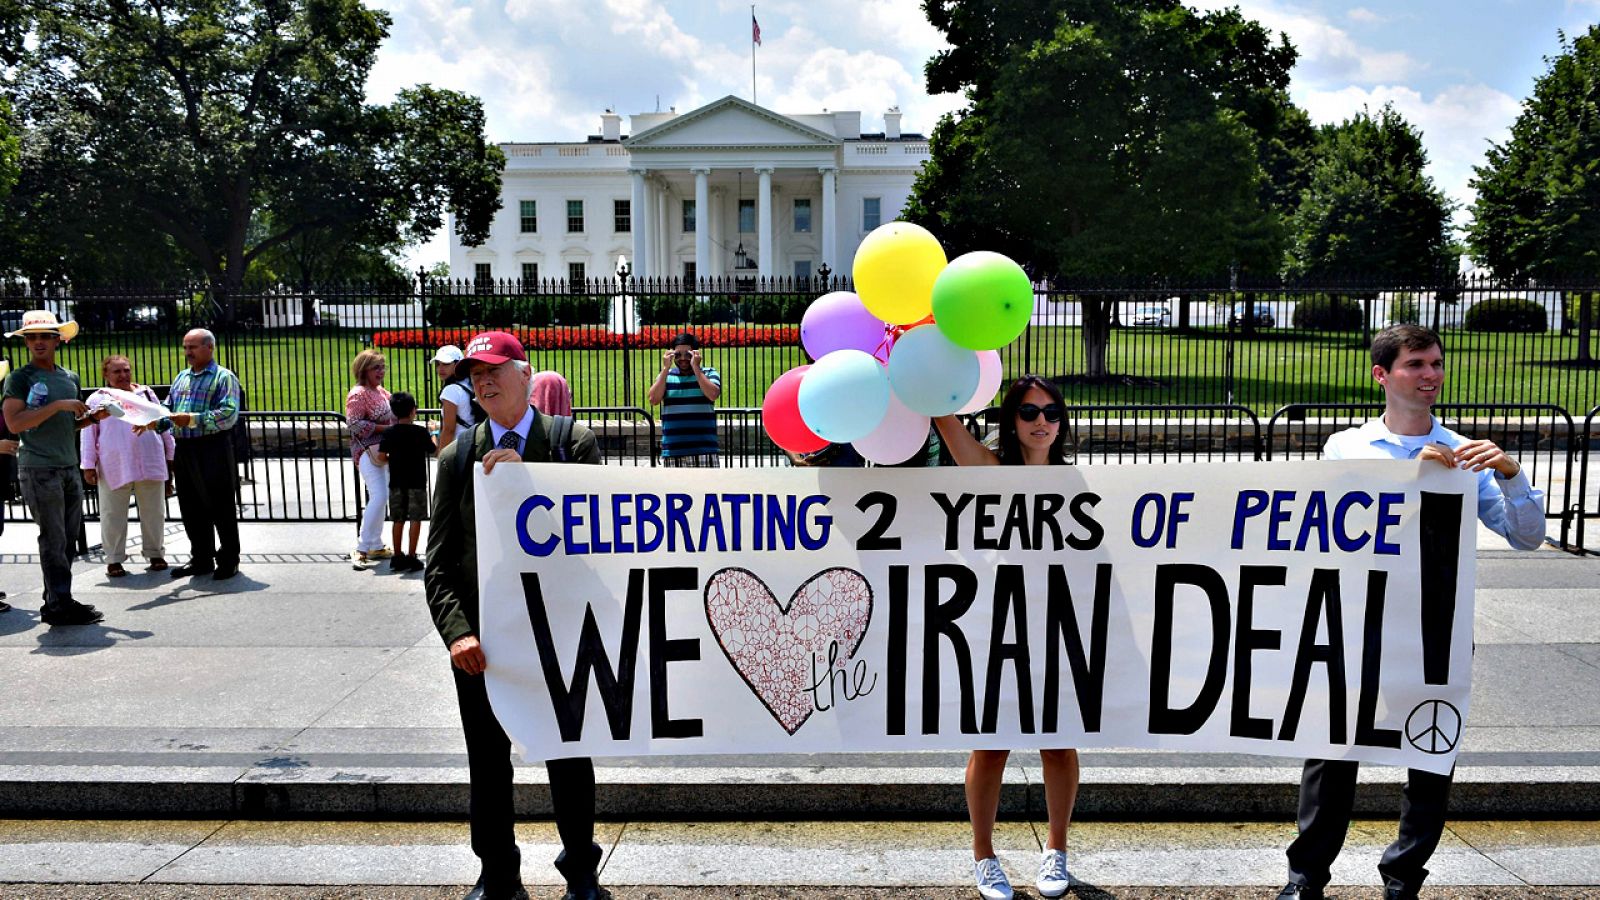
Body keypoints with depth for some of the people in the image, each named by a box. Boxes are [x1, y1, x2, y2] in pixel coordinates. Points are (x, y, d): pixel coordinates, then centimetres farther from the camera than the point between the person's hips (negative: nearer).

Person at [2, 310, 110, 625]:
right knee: (53, 539, -5)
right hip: (39, 469, -7)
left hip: (69, 467, 7)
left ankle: (55, 602, 16)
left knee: (68, 537, 8)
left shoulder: (70, 377, 15)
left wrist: (92, 417, 6)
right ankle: (60, 605, -1)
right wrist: (58, 406, -18)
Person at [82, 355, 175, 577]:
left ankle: (156, 554, 18)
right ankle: (114, 560, 11)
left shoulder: (146, 393, 13)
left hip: (150, 465, 2)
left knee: (154, 511, 7)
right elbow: (88, 433, 4)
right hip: (114, 467, -2)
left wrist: (170, 455, 13)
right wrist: (88, 465, -2)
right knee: (113, 515, 2)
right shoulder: (98, 399, 6)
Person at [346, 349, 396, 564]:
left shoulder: (381, 391, 14)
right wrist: (385, 428, -19)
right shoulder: (358, 394, -12)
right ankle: (363, 547, -12)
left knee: (380, 498, 13)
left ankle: (376, 546, 22)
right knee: (379, 496, -17)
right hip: (367, 451, -9)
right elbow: (354, 424, -19)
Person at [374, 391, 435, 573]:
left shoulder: (389, 433, -2)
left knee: (398, 520, 11)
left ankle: (397, 557, 16)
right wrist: (433, 433, 17)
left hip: (396, 482, 3)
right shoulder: (421, 432, -9)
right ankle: (411, 557, 1)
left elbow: (381, 457, -6)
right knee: (415, 519, 2)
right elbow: (432, 452, 3)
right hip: (417, 482, -3)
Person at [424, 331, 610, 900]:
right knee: (487, 763, 13)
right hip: (481, 638, 2)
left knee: (569, 761, 12)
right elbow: (439, 563, -1)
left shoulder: (574, 443, -2)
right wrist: (457, 633, -15)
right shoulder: (458, 457, 3)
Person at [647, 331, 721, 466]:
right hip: (672, 452, 2)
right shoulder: (666, 375, 12)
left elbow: (713, 394, -15)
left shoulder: (709, 374, 5)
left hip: (703, 451, -2)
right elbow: (653, 400, -4)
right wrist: (666, 369, -6)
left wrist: (695, 367, -12)